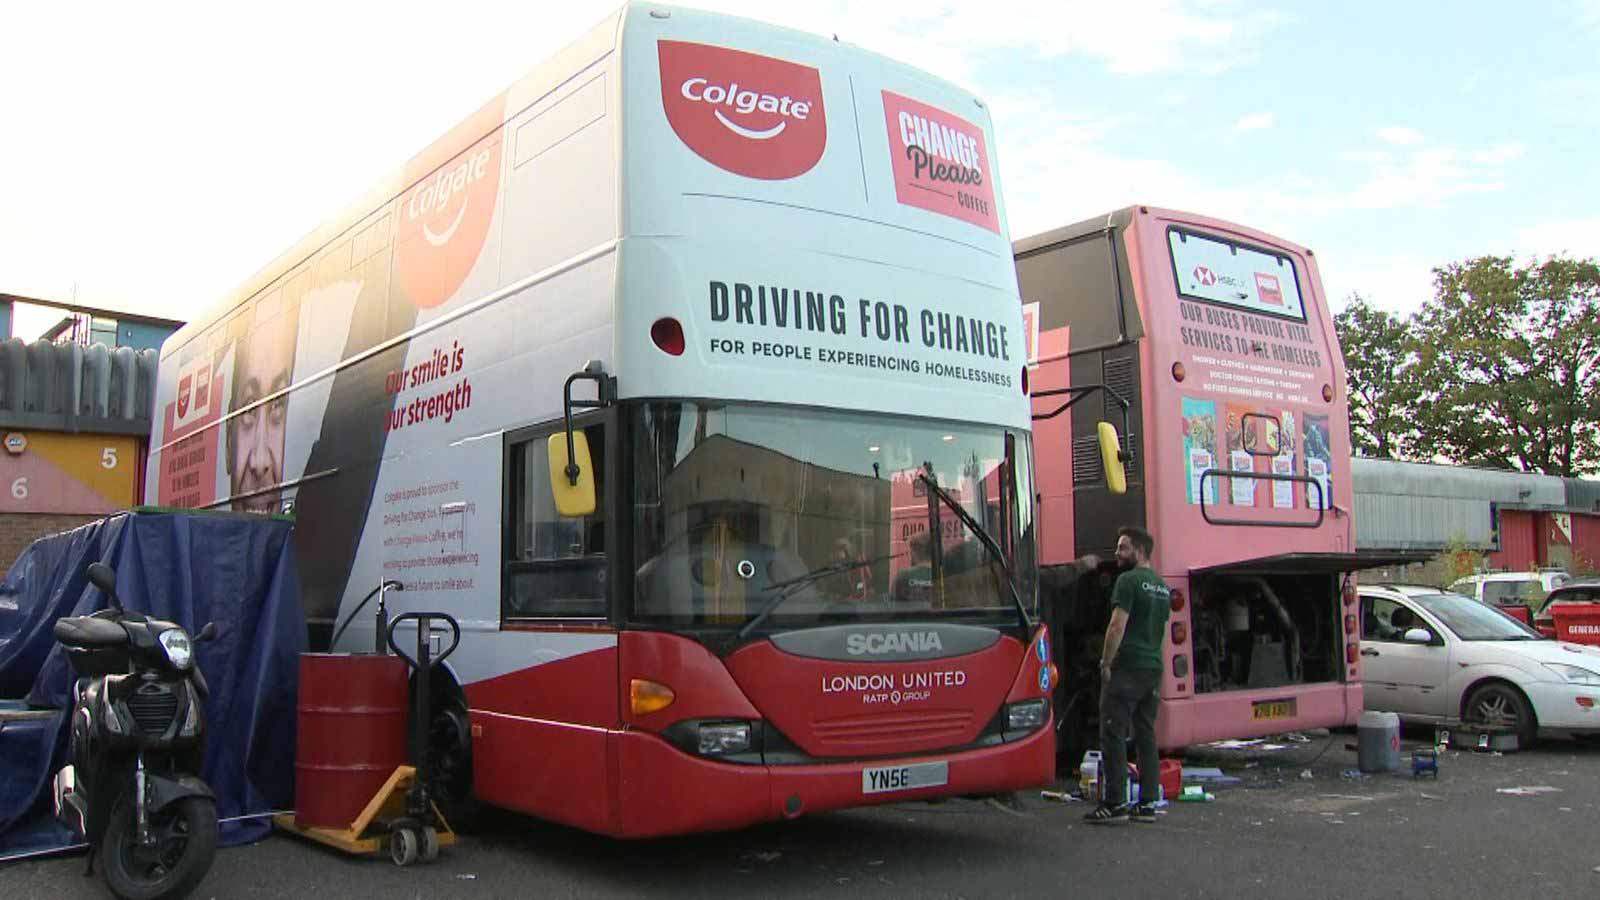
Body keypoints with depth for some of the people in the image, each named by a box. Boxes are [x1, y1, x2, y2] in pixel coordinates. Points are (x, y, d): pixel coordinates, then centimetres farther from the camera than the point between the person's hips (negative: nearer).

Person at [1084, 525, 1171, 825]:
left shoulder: (1129, 580, -10)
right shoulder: (1163, 587, 17)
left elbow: (1118, 626, -16)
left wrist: (1106, 663, -10)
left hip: (1127, 668, -8)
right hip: (1154, 668, 8)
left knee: (1114, 735, -5)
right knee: (1146, 735, 10)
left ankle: (1115, 804, -6)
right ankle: (1147, 804, 11)